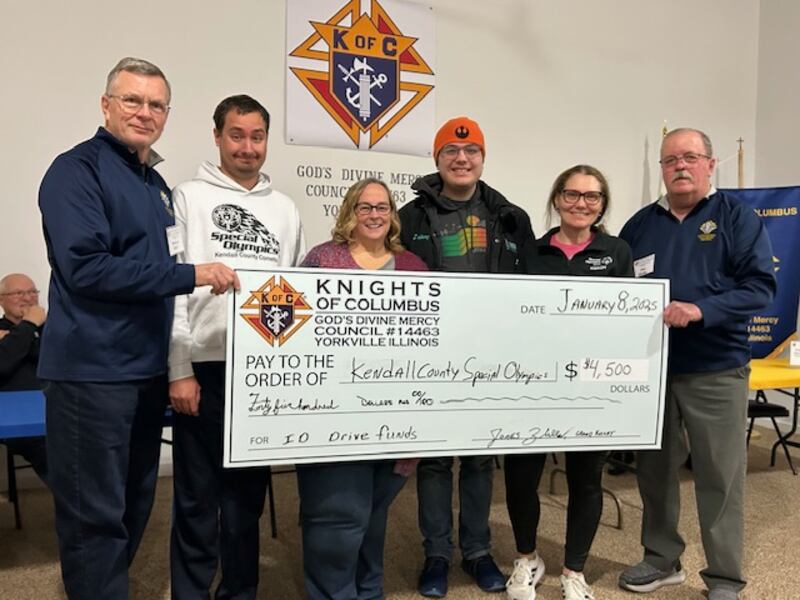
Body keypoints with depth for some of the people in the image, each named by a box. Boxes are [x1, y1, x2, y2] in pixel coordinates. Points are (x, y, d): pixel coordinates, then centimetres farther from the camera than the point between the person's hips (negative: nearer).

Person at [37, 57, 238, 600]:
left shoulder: (156, 184, 15)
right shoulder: (78, 169, -9)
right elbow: (86, 268, -21)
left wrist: (172, 366, 13)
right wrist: (191, 275, -20)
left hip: (147, 369, 8)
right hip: (93, 370, -8)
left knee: (135, 506, 17)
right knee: (96, 516, 1)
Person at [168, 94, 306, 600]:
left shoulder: (285, 209, 13)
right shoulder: (189, 198, 2)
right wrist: (179, 369, -11)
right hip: (206, 368, -3)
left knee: (248, 494, 13)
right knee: (198, 497, 4)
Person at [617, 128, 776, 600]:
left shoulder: (737, 216, -1)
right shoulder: (641, 224, 9)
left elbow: (760, 286, -11)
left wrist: (701, 310, -23)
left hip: (716, 370, -3)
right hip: (650, 368, 4)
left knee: (720, 477, 3)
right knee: (655, 468, 13)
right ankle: (662, 559, 30)